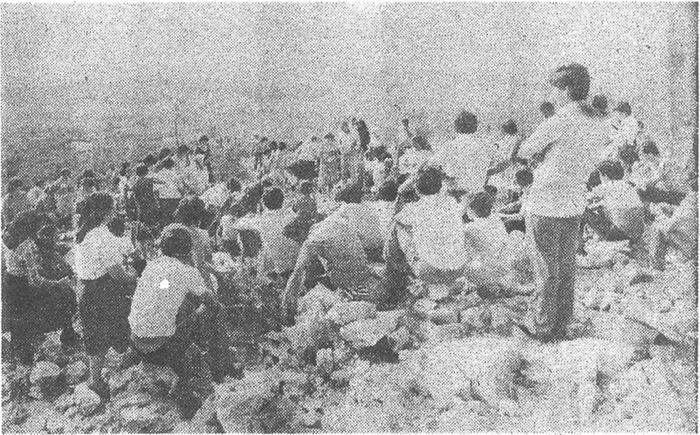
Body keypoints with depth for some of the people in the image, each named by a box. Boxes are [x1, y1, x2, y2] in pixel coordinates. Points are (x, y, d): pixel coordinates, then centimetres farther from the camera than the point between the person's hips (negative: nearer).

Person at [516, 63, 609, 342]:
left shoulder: (560, 122, -19)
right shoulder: (600, 125, 4)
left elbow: (523, 152, -12)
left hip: (545, 203, -7)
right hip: (575, 202, 7)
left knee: (547, 269, 3)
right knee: (566, 267, 15)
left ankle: (540, 328, 15)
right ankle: (560, 326, 25)